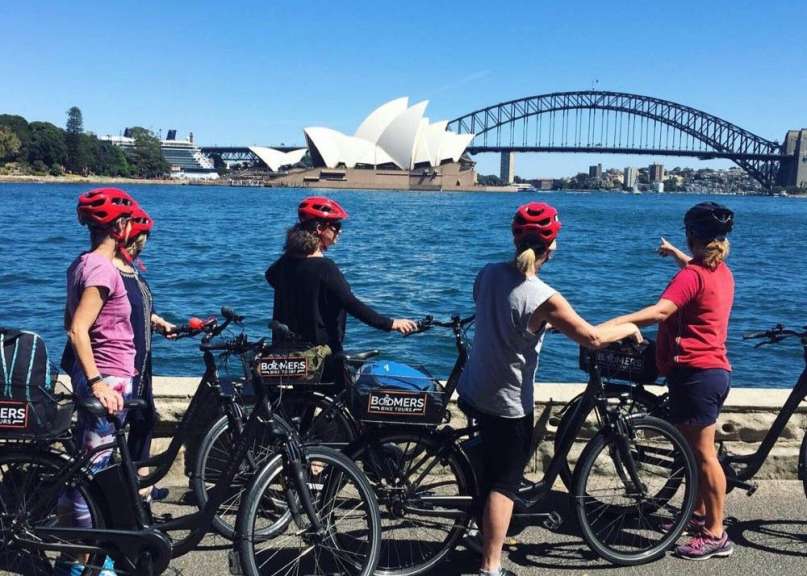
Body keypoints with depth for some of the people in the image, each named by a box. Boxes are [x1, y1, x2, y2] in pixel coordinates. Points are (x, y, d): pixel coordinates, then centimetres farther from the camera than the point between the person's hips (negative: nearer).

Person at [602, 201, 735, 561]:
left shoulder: (690, 276, -17)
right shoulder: (722, 272, 11)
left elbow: (659, 311, -34)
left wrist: (607, 326, -43)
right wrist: (675, 254, 54)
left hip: (694, 372, -10)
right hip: (716, 369, 10)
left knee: (702, 453, -2)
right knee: (697, 450, 20)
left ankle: (716, 535, 5)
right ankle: (700, 515, 33)